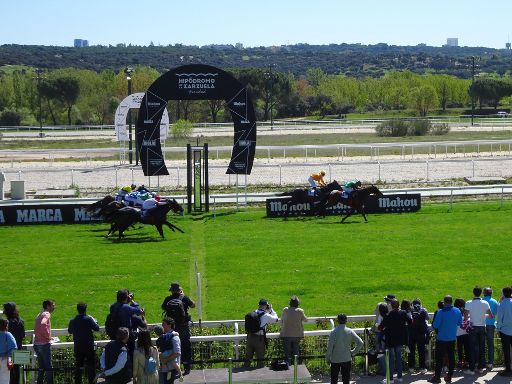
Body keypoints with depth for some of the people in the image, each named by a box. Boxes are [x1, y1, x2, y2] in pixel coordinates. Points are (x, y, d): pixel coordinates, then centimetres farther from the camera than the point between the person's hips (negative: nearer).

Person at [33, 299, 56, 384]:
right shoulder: (47, 314, -10)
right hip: (44, 344, -9)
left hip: (37, 344, 9)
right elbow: (42, 324, -32)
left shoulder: (40, 315, 18)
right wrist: (48, 335, -21)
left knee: (41, 367, 14)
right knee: (49, 368, -4)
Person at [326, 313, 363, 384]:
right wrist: (353, 352, 2)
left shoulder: (333, 332, -13)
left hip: (335, 359, -2)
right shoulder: (350, 331, -6)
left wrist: (327, 358, -1)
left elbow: (330, 346, -12)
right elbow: (360, 343, -9)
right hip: (347, 359, 2)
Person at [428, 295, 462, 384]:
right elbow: (460, 323, 10)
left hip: (442, 339, -4)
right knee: (451, 357, 12)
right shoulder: (457, 311, -4)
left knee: (439, 358, 2)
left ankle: (437, 377, 5)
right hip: (452, 338, 5)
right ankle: (449, 376, 17)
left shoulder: (441, 312, -19)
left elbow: (435, 325, -17)